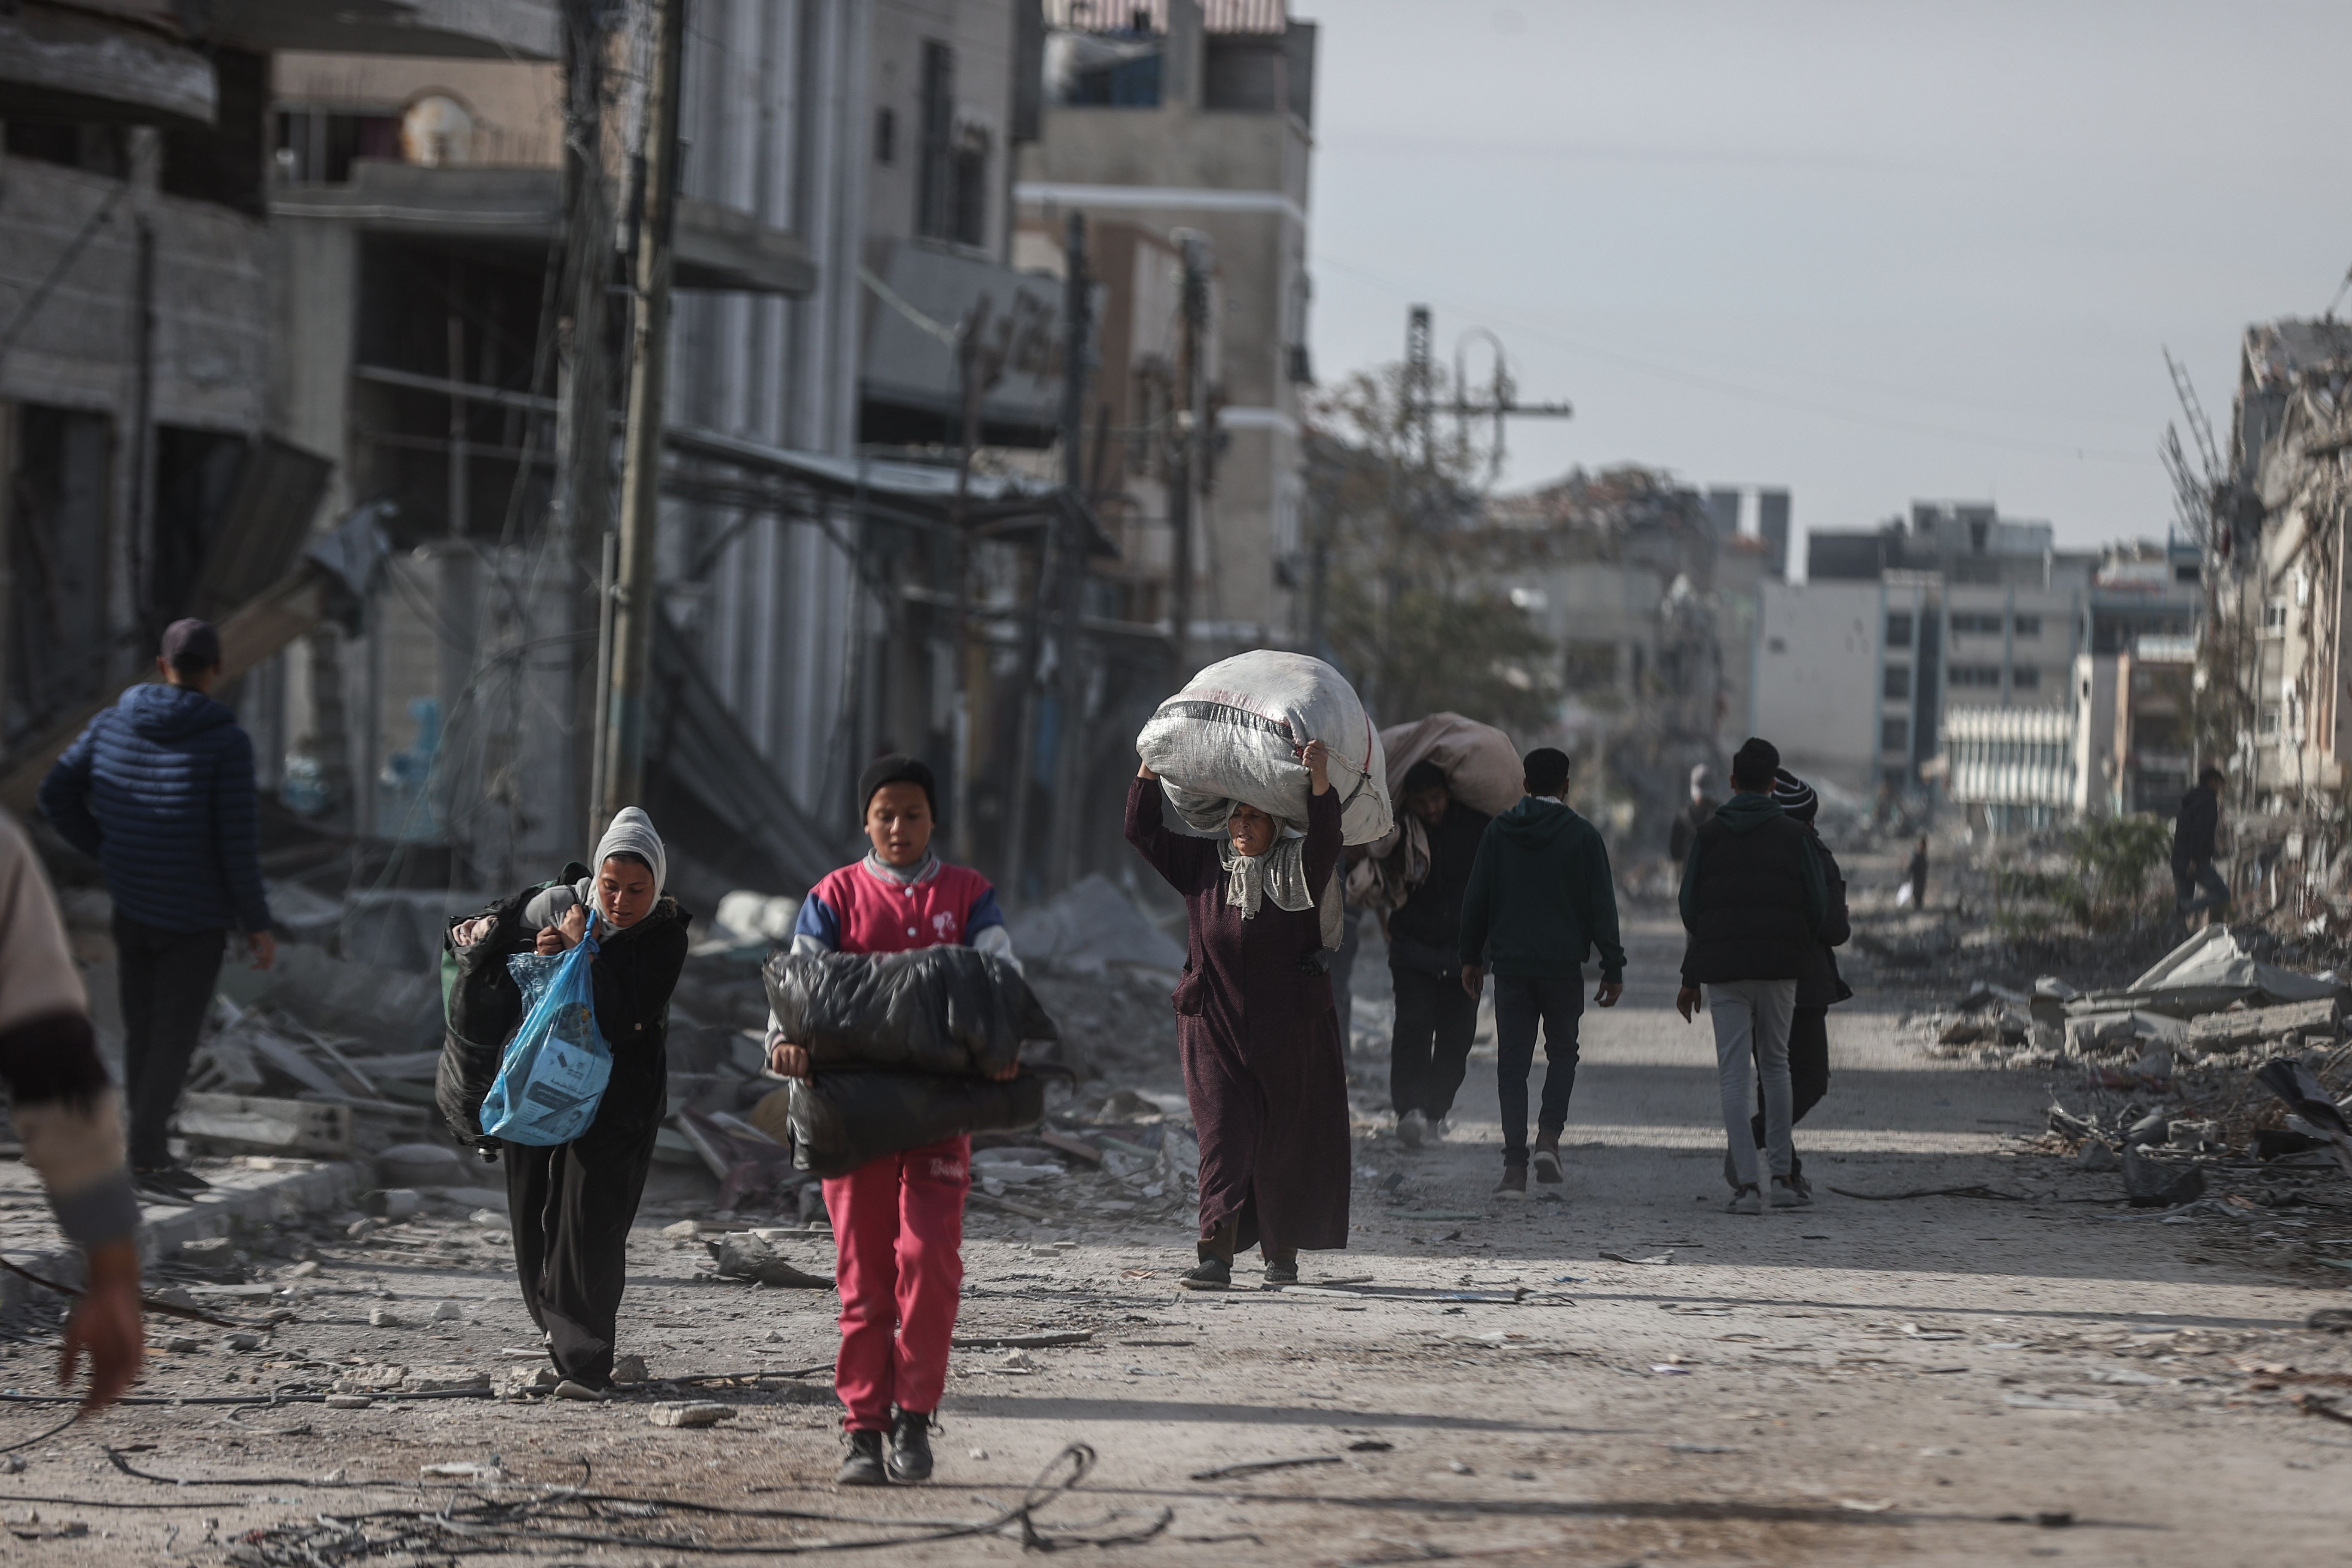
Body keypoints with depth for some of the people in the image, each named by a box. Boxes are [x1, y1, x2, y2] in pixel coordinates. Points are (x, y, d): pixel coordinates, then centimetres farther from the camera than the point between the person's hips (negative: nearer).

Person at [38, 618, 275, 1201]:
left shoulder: (114, 723, -1)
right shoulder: (226, 742, -15)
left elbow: (56, 793, 4)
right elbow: (239, 841, -17)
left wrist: (107, 854, 11)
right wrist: (258, 924, -8)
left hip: (132, 907, 5)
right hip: (198, 913, -5)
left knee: (142, 1032, 12)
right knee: (175, 1036, -2)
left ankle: (155, 1156, 16)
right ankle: (145, 1154, -11)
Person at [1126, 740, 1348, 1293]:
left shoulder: (1297, 869, 0)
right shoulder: (1203, 866, 7)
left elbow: (1325, 839, -19)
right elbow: (1143, 831, 5)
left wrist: (1320, 780, -33)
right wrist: (1150, 769, -4)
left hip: (1289, 1035, -1)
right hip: (1215, 1030, 1)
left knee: (1285, 1144, 6)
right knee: (1223, 1137, -9)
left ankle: (1282, 1253, 20)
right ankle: (1216, 1255, -16)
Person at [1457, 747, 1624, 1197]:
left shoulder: (1499, 831, 3)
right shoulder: (1582, 835, -2)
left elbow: (1476, 899, 5)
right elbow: (1602, 905, -3)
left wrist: (1472, 957, 14)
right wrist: (1613, 968, 1)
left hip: (1510, 965, 1)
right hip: (1563, 965, -1)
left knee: (1513, 1062, 4)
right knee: (1563, 1051, 15)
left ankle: (1515, 1165, -2)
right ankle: (1549, 1136, -6)